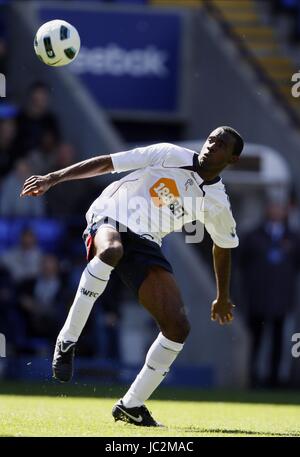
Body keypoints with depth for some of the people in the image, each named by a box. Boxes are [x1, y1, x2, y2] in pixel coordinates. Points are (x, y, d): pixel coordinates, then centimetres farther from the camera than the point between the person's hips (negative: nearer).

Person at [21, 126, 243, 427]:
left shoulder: (217, 203, 8)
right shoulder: (170, 156, -2)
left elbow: (223, 246, 27)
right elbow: (106, 163, 1)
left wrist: (222, 297, 34)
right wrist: (53, 178, -5)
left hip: (144, 244, 4)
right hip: (109, 219, -4)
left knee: (178, 327, -10)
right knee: (111, 250, -44)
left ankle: (131, 406, 4)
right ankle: (67, 341, -34)